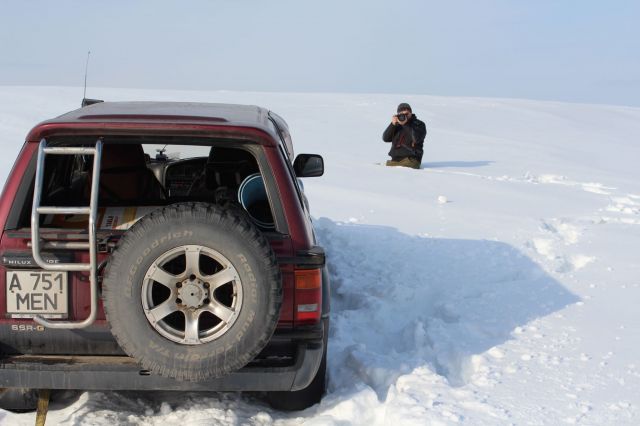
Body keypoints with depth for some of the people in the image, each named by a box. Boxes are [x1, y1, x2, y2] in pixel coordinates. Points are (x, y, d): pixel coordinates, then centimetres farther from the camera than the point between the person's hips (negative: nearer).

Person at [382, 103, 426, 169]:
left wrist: (406, 124, -14)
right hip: (395, 160, 4)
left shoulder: (419, 124, 5)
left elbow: (416, 139, -14)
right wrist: (393, 124, -5)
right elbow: (385, 138, 7)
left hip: (410, 160, -4)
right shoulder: (397, 125, 18)